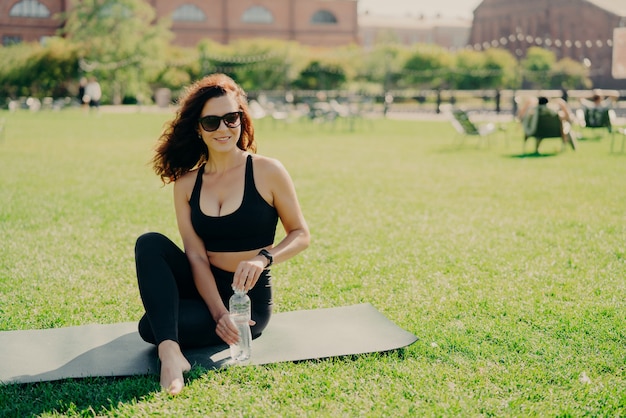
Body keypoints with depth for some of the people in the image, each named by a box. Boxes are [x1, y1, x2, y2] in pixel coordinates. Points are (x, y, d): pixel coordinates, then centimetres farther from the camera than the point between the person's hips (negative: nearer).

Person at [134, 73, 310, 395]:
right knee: (150, 243, -27)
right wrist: (218, 312, -21)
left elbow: (300, 234, -4)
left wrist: (264, 258, -25)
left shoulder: (267, 172, -8)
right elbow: (196, 256, -6)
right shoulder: (186, 183, 0)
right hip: (204, 287, 5)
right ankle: (169, 353, -37)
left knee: (152, 326, -28)